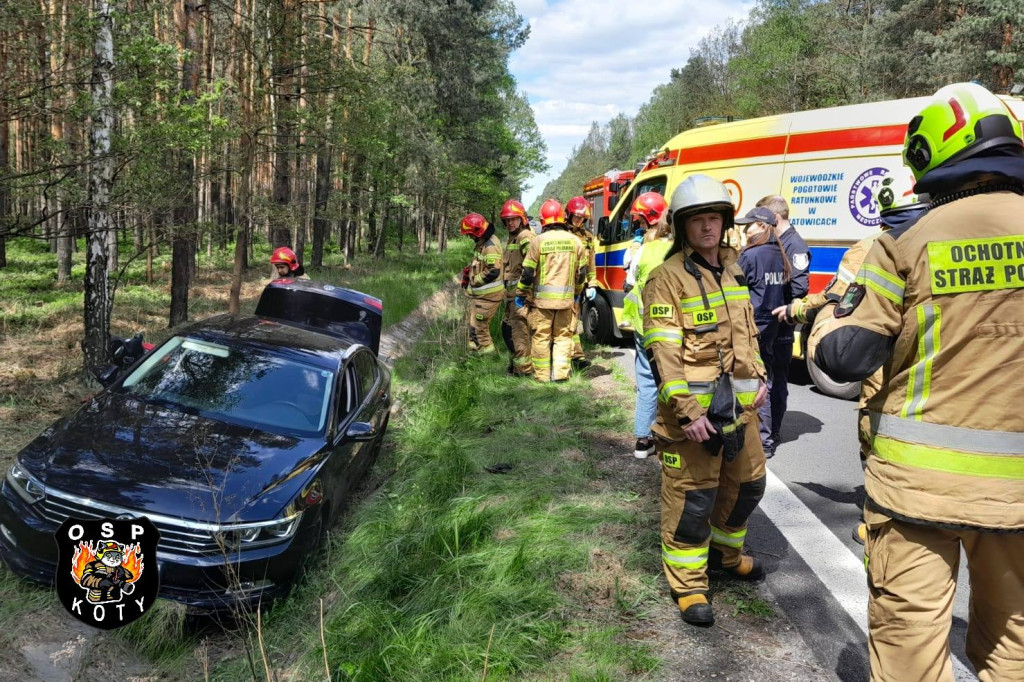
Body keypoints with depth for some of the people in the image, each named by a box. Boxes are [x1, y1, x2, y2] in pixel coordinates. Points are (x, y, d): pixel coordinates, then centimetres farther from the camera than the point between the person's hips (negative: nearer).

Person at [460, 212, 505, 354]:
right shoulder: (483, 243, 10)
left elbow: (493, 272, -27)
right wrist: (469, 271, 6)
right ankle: (474, 349, 31)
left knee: (479, 325, -2)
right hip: (481, 293, 10)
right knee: (474, 323, 19)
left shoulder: (490, 246, -22)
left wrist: (474, 280, -16)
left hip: (488, 294, -10)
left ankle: (486, 351, 10)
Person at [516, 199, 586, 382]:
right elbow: (581, 272, 10)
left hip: (542, 298, -3)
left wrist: (520, 294, 6)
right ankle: (561, 373, 8)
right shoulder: (575, 241, 3)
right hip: (566, 298, 3)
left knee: (541, 337, 6)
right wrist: (576, 292, 26)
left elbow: (528, 272, -7)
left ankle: (542, 374, 10)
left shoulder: (538, 241, -8)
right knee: (563, 336, 12)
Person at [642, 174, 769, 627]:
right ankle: (687, 582, 16)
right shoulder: (668, 277, -12)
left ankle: (725, 552, 44)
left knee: (748, 483, 20)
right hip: (693, 408, -8)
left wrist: (759, 376, 14)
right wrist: (686, 411, -23)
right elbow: (663, 351, -18)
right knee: (692, 496, -1)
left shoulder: (733, 270, 12)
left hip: (739, 404, 8)